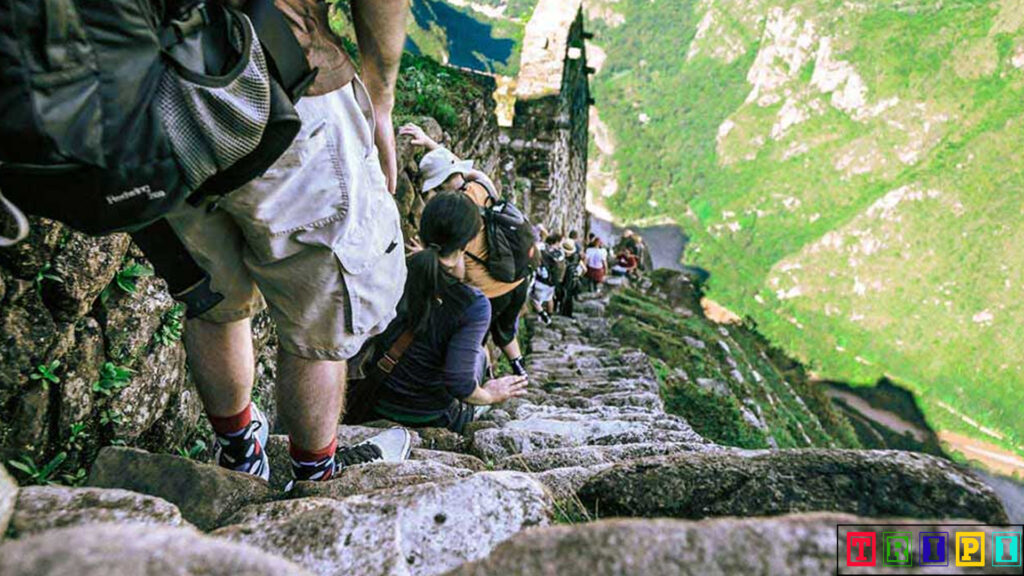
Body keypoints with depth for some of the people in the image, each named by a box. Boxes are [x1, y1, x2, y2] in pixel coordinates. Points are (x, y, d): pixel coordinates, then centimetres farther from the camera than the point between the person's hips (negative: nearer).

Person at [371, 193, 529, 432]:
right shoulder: (473, 304, -23)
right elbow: (458, 383, -27)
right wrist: (489, 396, -4)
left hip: (377, 404, 4)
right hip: (430, 418, -4)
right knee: (480, 352, 24)